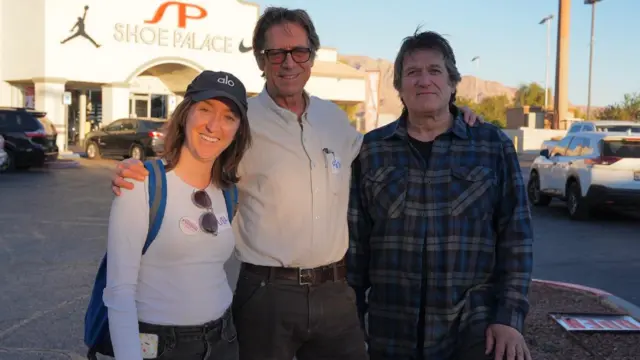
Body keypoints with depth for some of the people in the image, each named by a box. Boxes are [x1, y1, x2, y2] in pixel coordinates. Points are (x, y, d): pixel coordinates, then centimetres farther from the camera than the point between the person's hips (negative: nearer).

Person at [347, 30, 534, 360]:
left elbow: (516, 237, 0)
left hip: (475, 325, -1)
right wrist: (351, 320, 2)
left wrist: (509, 318, -7)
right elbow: (354, 241, 4)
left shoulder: (493, 145, 1)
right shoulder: (370, 150, 3)